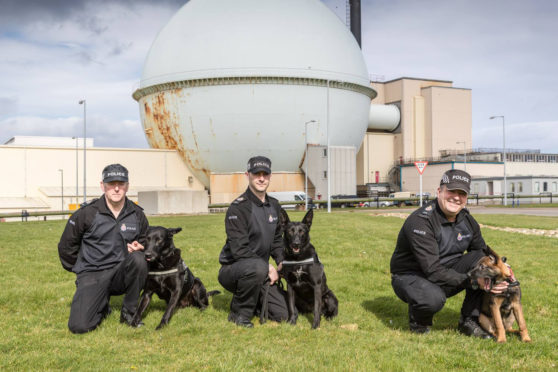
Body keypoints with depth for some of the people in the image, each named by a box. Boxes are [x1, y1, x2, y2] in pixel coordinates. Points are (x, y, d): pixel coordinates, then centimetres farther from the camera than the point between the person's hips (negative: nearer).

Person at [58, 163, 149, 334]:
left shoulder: (137, 214, 1)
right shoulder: (87, 213, -7)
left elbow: (144, 241, 17)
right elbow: (66, 245, 5)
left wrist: (138, 247, -6)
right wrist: (78, 269, 12)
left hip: (122, 274, 2)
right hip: (92, 274, -2)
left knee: (138, 259, -32)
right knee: (79, 326, -20)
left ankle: (129, 312, -10)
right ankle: (102, 306, 17)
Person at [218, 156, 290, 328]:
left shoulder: (274, 206, 7)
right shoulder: (238, 208, -18)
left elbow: (277, 239, 18)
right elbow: (239, 249, -23)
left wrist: (281, 262, 0)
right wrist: (268, 267, -21)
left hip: (261, 274, 7)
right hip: (232, 270, -7)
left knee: (283, 314, -4)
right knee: (258, 266, -40)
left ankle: (252, 300, 23)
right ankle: (239, 313, -16)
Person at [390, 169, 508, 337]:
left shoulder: (467, 220, -1)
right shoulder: (420, 221, -25)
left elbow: (484, 252, 9)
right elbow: (433, 271, -29)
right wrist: (473, 282, -31)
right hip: (410, 277, -7)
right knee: (433, 298, -39)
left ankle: (469, 321, -6)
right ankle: (418, 321, -2)